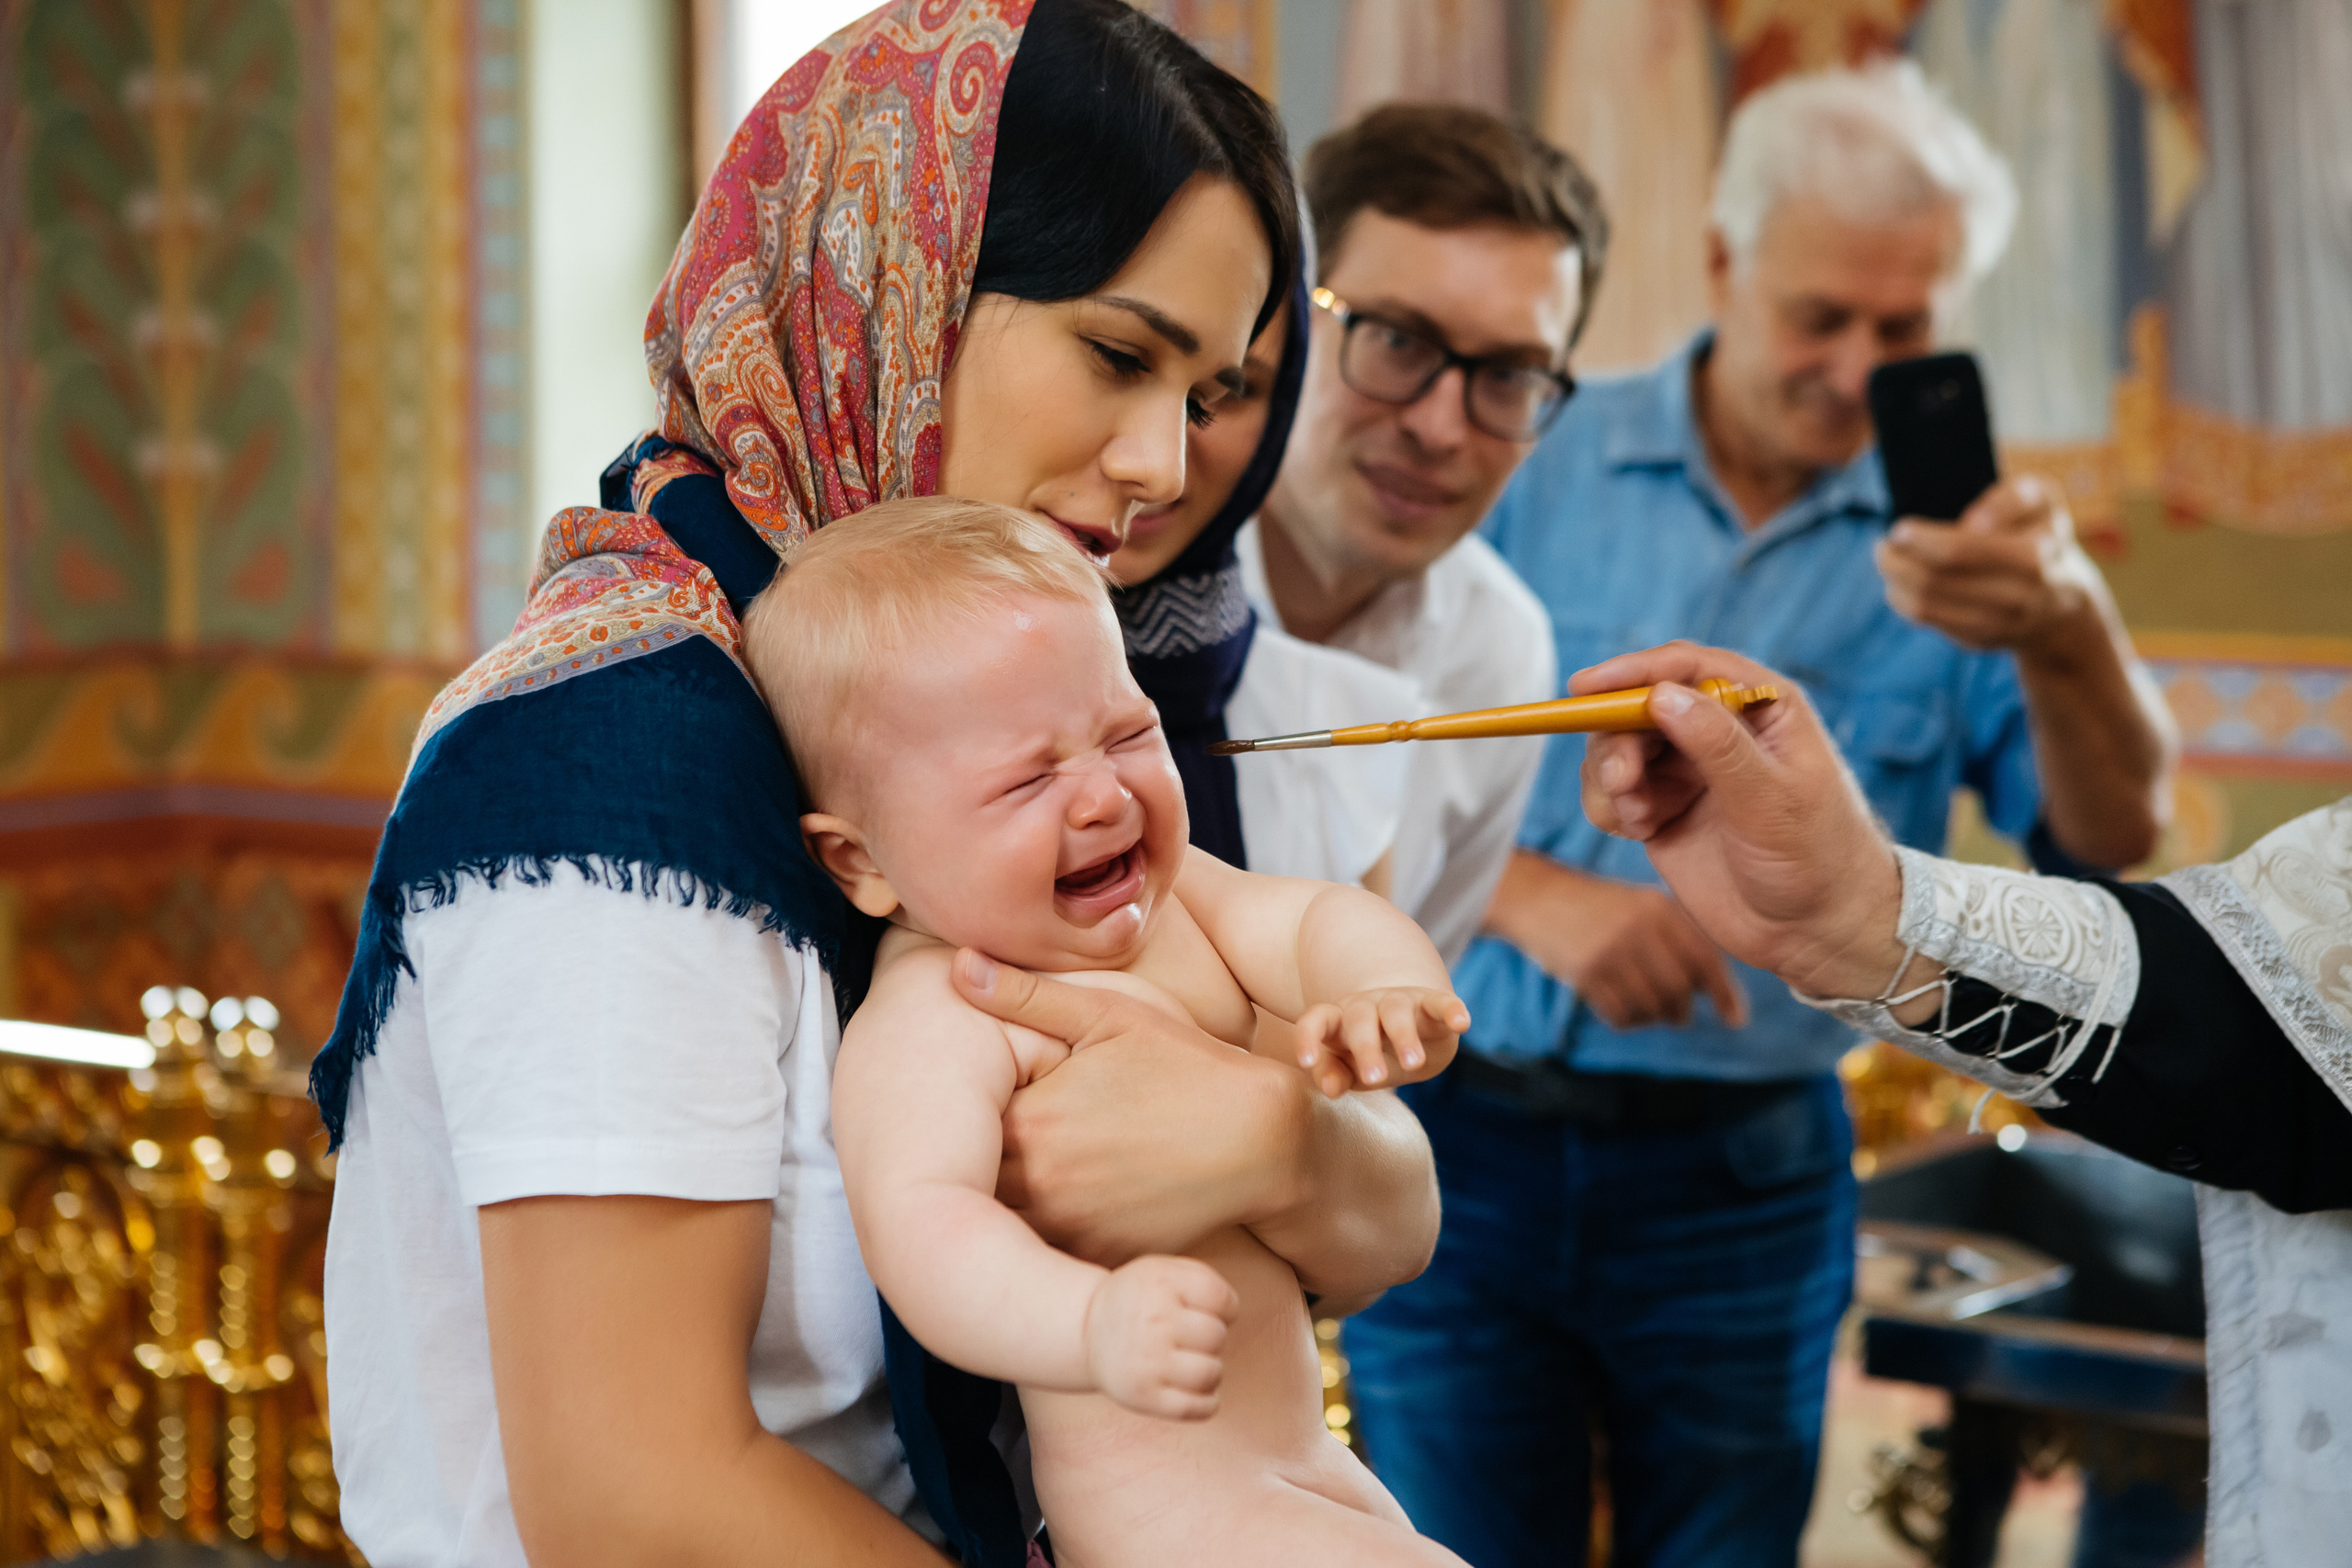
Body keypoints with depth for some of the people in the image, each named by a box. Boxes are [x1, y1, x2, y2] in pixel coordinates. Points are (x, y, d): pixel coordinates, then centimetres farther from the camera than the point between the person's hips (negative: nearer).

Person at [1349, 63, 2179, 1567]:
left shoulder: (1960, 545, 1)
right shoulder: (1538, 466, -1)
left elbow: (2113, 836, -12)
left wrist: (2072, 633, -33)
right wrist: (1531, 897, -22)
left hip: (1741, 1189, 1)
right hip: (1462, 1147, 0)